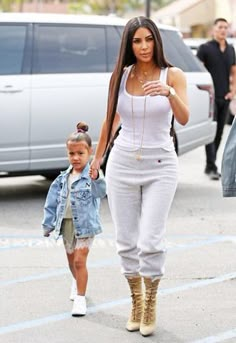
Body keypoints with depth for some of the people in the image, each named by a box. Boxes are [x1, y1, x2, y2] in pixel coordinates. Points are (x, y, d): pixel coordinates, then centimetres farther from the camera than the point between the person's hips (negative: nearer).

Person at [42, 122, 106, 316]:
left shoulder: (92, 175, -11)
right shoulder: (64, 178, 6)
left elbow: (100, 193, -30)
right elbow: (53, 201, 12)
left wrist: (96, 178, -49)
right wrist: (48, 224, 12)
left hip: (85, 224, -6)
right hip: (66, 224, 6)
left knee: (80, 260, -12)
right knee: (72, 260, 20)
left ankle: (80, 298, -5)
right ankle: (77, 282, 47)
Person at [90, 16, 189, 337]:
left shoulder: (173, 75, -6)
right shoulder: (120, 76, 2)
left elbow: (184, 118, -20)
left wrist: (168, 92, -38)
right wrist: (98, 157, 23)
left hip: (160, 166, -3)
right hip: (123, 163, 3)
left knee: (150, 241, -9)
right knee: (126, 241, 7)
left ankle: (151, 305, 10)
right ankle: (136, 302, 23)